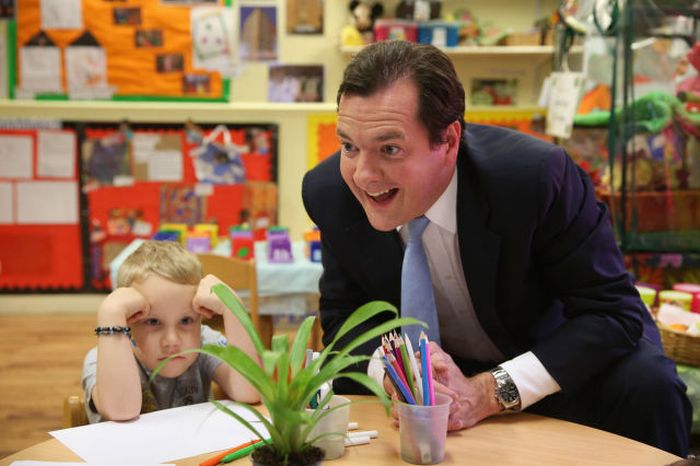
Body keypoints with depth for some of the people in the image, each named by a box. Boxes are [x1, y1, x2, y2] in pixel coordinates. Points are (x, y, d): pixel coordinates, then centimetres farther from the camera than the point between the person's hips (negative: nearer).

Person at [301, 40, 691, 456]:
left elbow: (612, 311, -25)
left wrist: (489, 392, -35)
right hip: (438, 367, 3)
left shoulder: (536, 175, -31)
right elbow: (343, 317, -7)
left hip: (555, 358, -2)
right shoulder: (329, 192, -19)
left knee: (646, 385, -29)